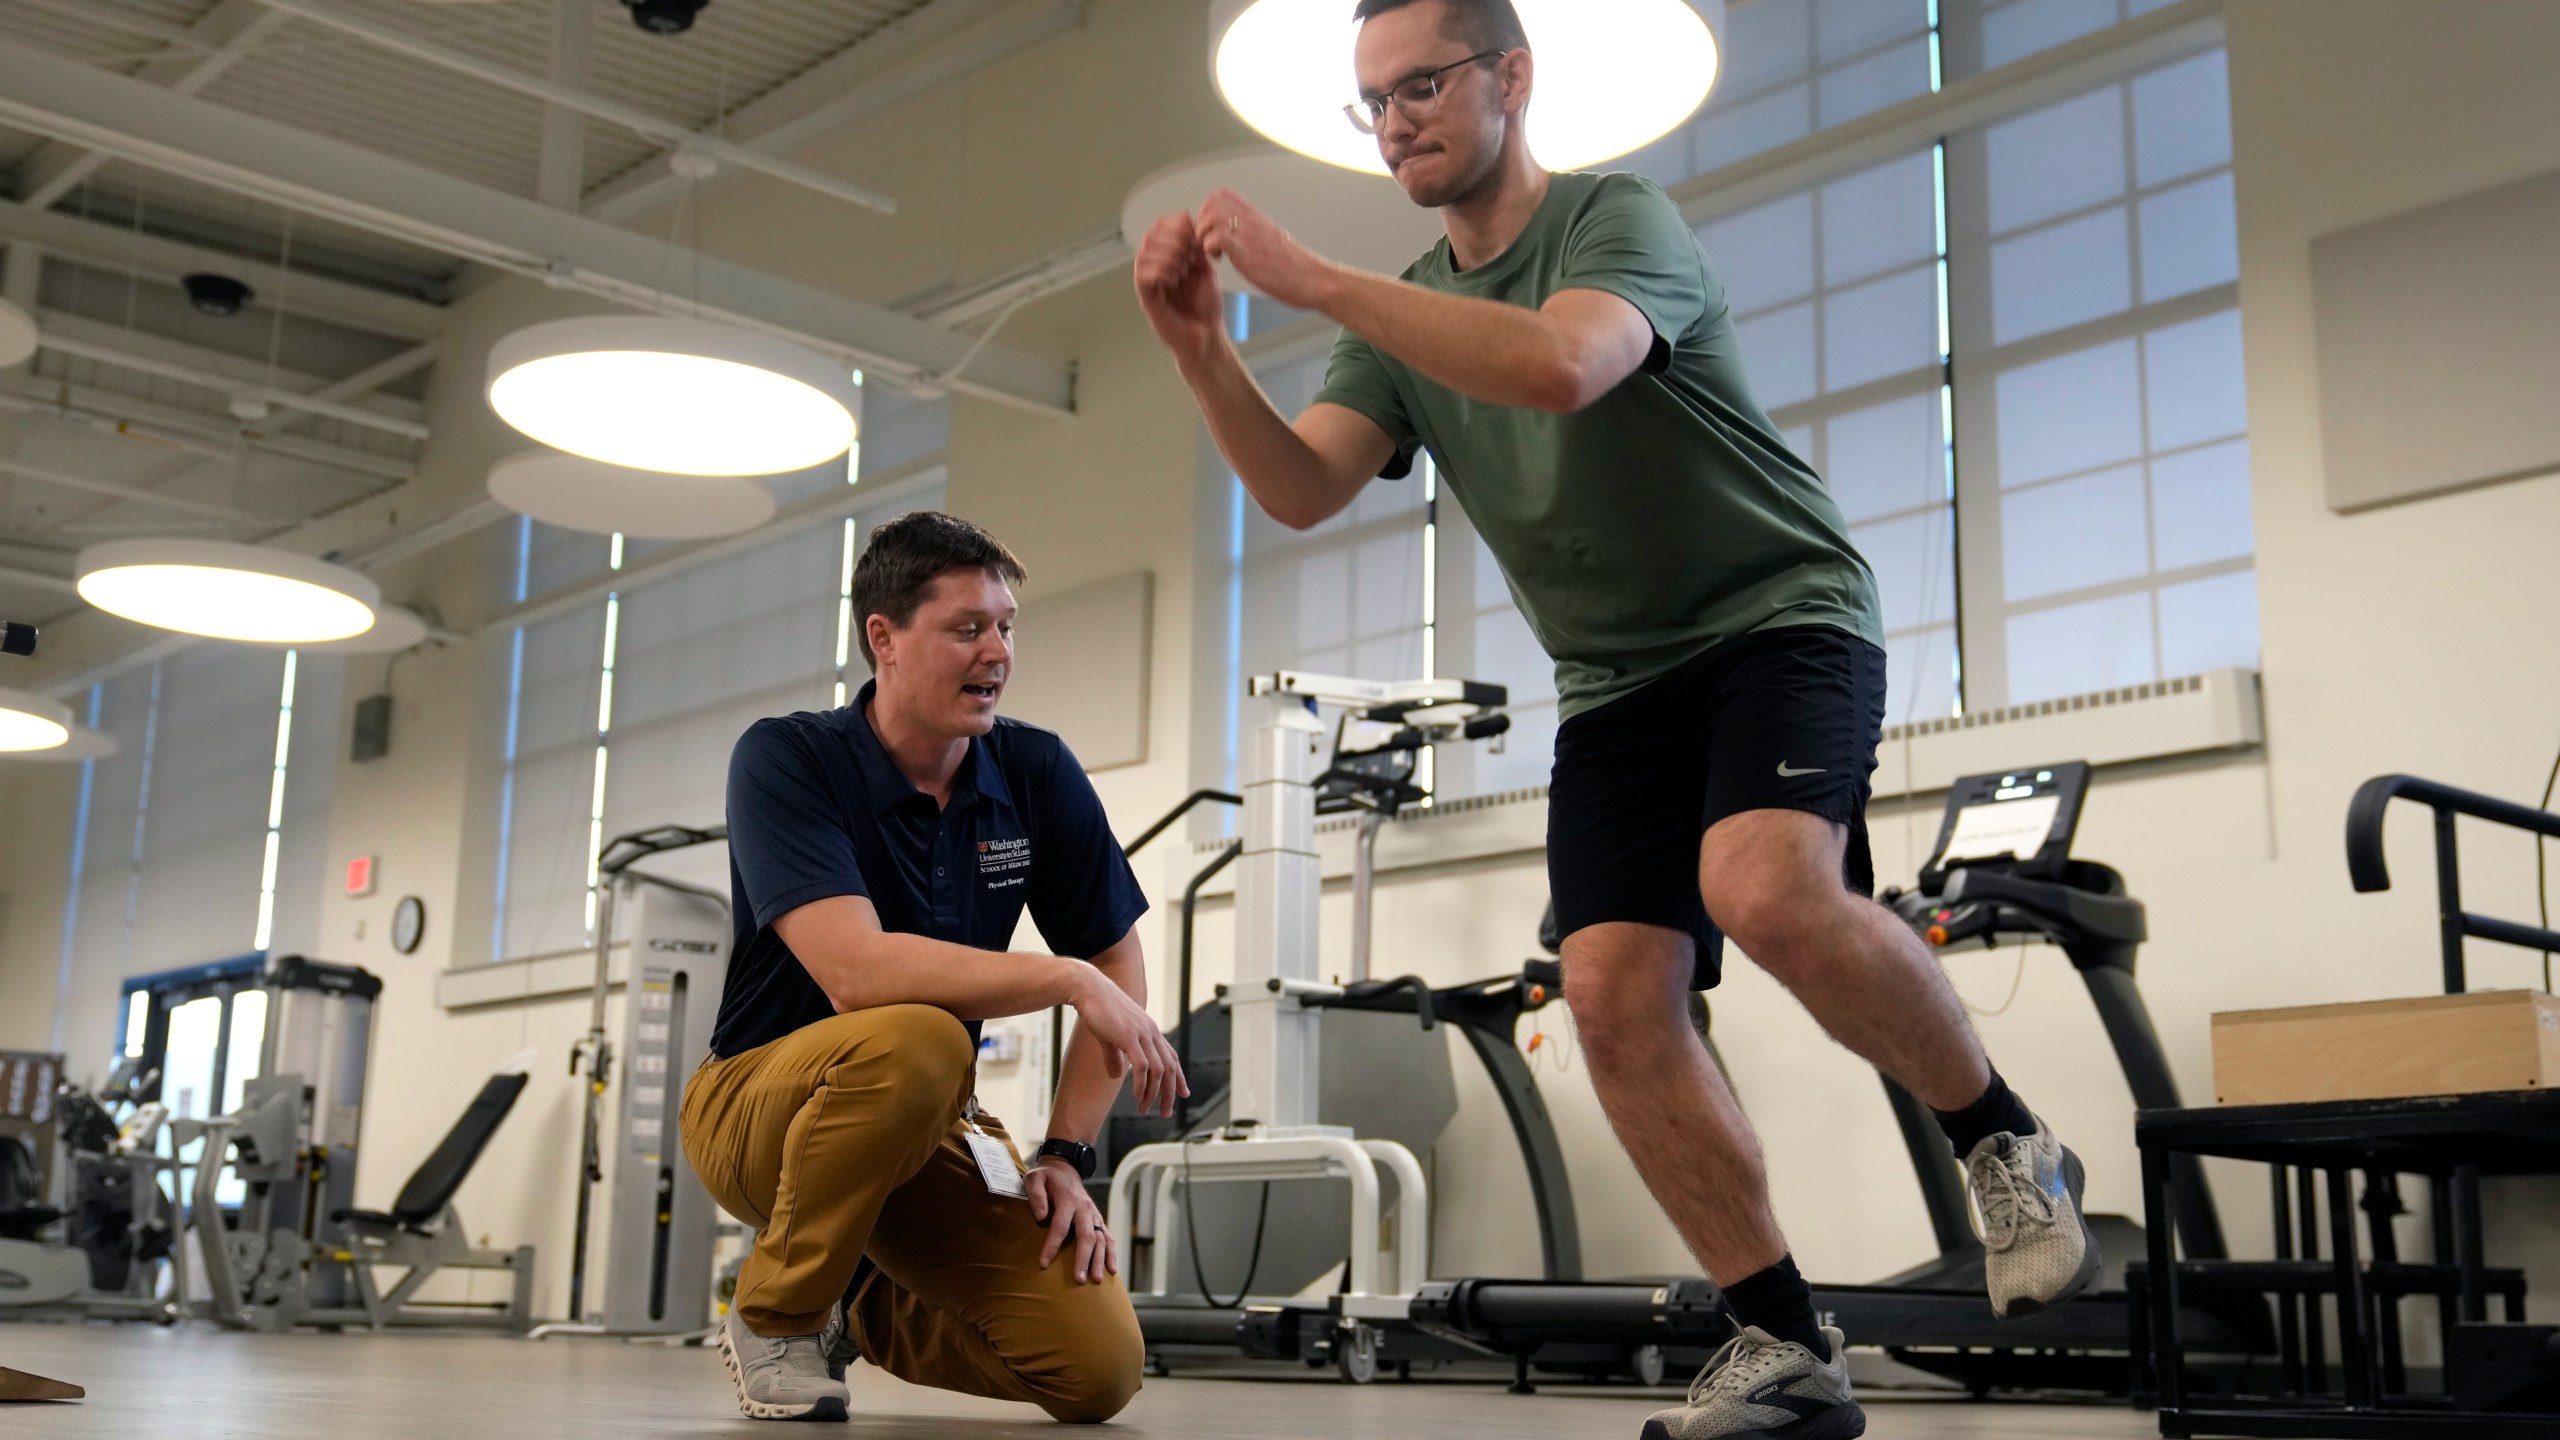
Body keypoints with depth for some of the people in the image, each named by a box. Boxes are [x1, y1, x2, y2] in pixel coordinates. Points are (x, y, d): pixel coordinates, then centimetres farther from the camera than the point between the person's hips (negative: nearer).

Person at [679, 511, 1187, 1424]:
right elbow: (855, 972, -31)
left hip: (930, 1125, 5)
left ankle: (863, 1310, 19)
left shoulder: (1037, 773, -4)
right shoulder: (784, 759, -17)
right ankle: (777, 1315, -11)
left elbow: (1117, 963, 3)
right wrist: (1069, 980, -30)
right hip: (764, 1097, -4)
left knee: (1099, 1367, -13)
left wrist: (1067, 1154, -6)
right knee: (913, 1042, -39)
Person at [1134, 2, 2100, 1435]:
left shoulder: (1621, 220, -10)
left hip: (1783, 616, -6)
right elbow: (1301, 490, -6)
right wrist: (1204, 350, -23)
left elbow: (1558, 366, -33)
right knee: (1615, 992, -11)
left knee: (1766, 889, -32)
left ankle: (2007, 1142, -7)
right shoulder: (1406, 318, 9)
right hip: (1616, 680, 6)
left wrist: (1312, 278, -34)